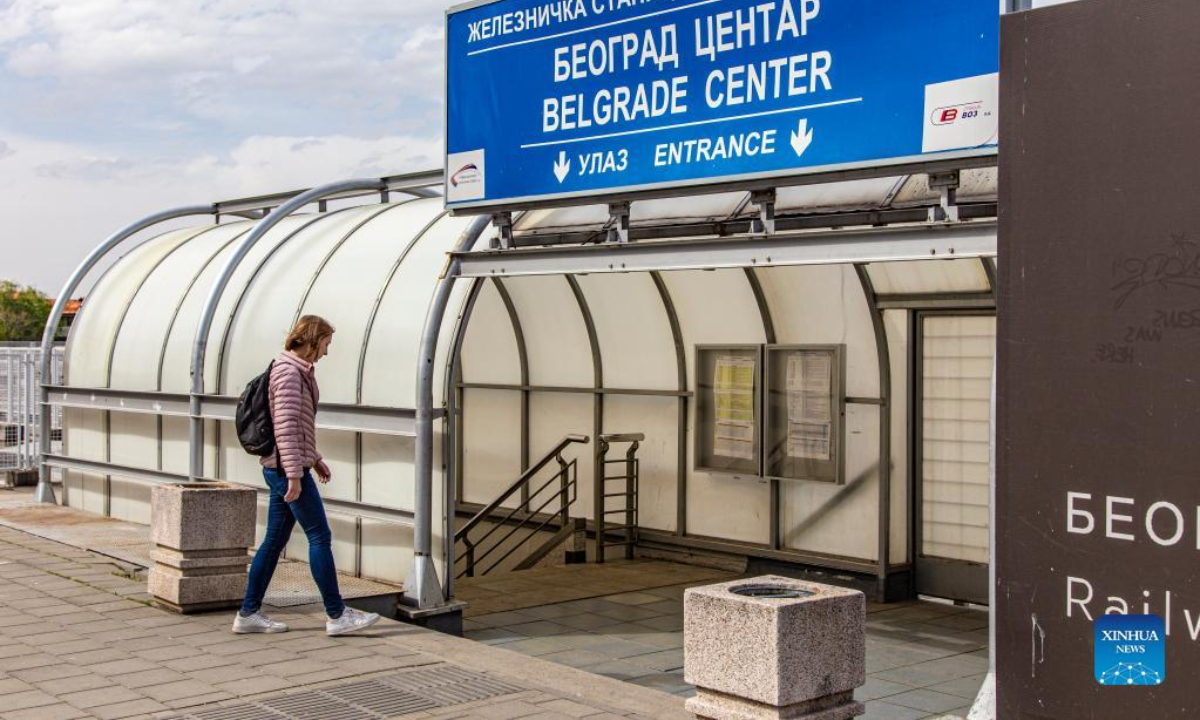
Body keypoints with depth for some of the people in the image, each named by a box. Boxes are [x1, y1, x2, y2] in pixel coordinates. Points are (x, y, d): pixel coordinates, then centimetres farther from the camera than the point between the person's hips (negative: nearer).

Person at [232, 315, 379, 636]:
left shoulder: (297, 371, 15)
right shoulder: (289, 372, -15)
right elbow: (285, 427, -21)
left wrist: (315, 458, 23)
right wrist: (295, 476, -23)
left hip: (280, 468, 10)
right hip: (286, 468, -10)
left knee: (275, 540, 11)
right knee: (320, 536, -5)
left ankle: (248, 614, 15)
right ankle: (337, 615, 0)